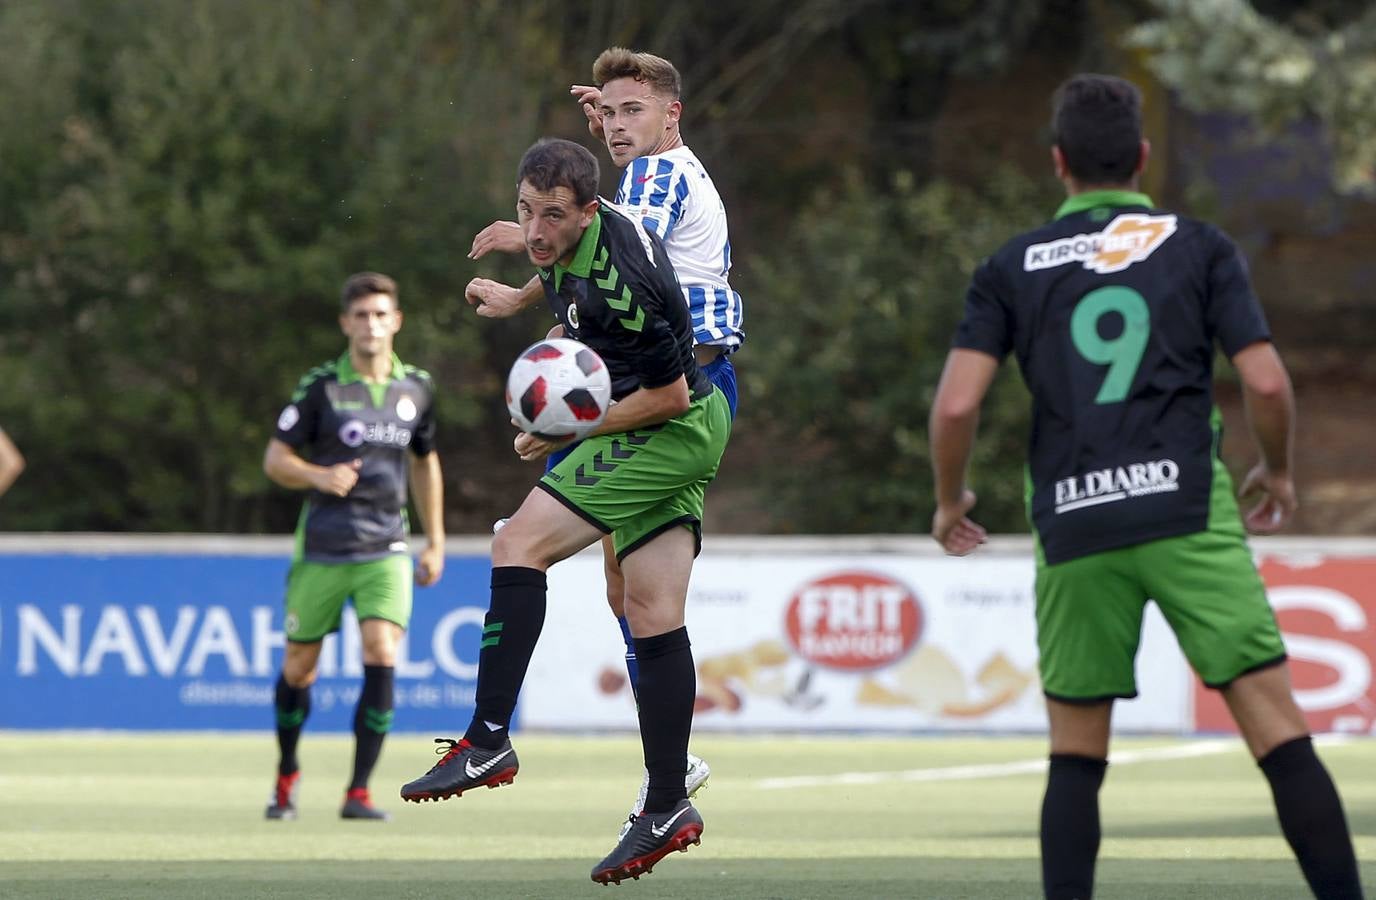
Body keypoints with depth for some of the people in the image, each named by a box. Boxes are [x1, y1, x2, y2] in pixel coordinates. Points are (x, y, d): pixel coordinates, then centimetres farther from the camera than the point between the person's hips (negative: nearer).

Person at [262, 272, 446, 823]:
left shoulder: (417, 389, 5)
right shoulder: (321, 387, -6)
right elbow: (275, 459, -3)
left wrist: (435, 542, 20)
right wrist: (319, 476, -24)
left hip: (385, 549, 1)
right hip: (322, 549, -1)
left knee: (381, 656, -18)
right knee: (298, 668, 7)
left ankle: (358, 793, -12)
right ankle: (287, 774, 33)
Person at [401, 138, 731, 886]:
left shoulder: (618, 279, -28)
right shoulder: (571, 242, 0)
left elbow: (669, 395, -22)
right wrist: (513, 298, 27)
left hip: (672, 429, -10)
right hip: (681, 436, 10)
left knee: (519, 543, -16)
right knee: (653, 619, 6)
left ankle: (488, 741, -18)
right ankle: (668, 808, 6)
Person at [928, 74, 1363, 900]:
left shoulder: (1013, 267, 10)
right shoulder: (1200, 248, 7)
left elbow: (956, 404, 0)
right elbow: (1267, 383, -2)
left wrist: (950, 499, 17)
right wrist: (1279, 473, 17)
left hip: (1073, 523, 2)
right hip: (1188, 510, -2)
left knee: (1077, 749, 13)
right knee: (1275, 724, -4)